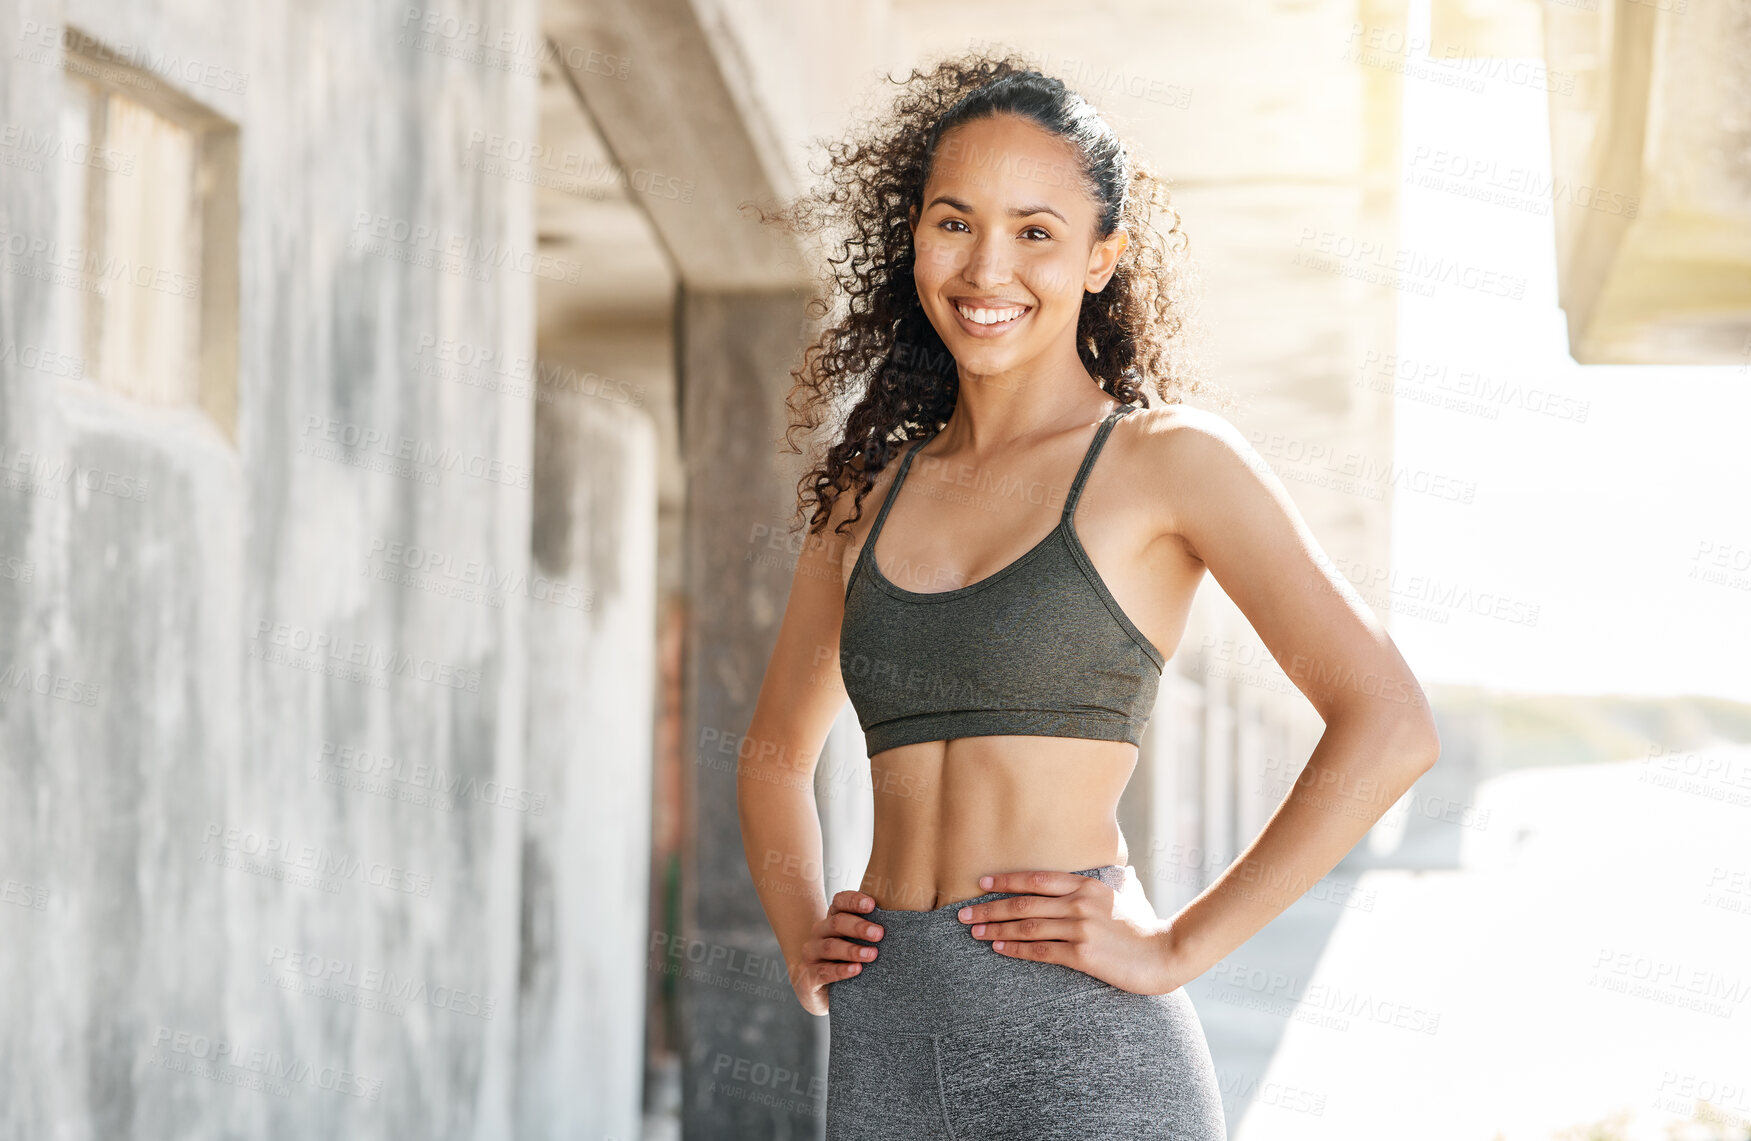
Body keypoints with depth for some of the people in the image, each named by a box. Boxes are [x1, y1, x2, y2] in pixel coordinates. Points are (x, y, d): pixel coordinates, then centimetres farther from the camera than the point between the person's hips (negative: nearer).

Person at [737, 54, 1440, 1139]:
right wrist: (804, 945, 11)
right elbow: (777, 753, 27)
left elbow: (1390, 728, -9)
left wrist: (1179, 947, -10)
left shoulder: (1167, 457, -1)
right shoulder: (871, 490, 13)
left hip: (1084, 1049, -4)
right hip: (882, 1045, 5)